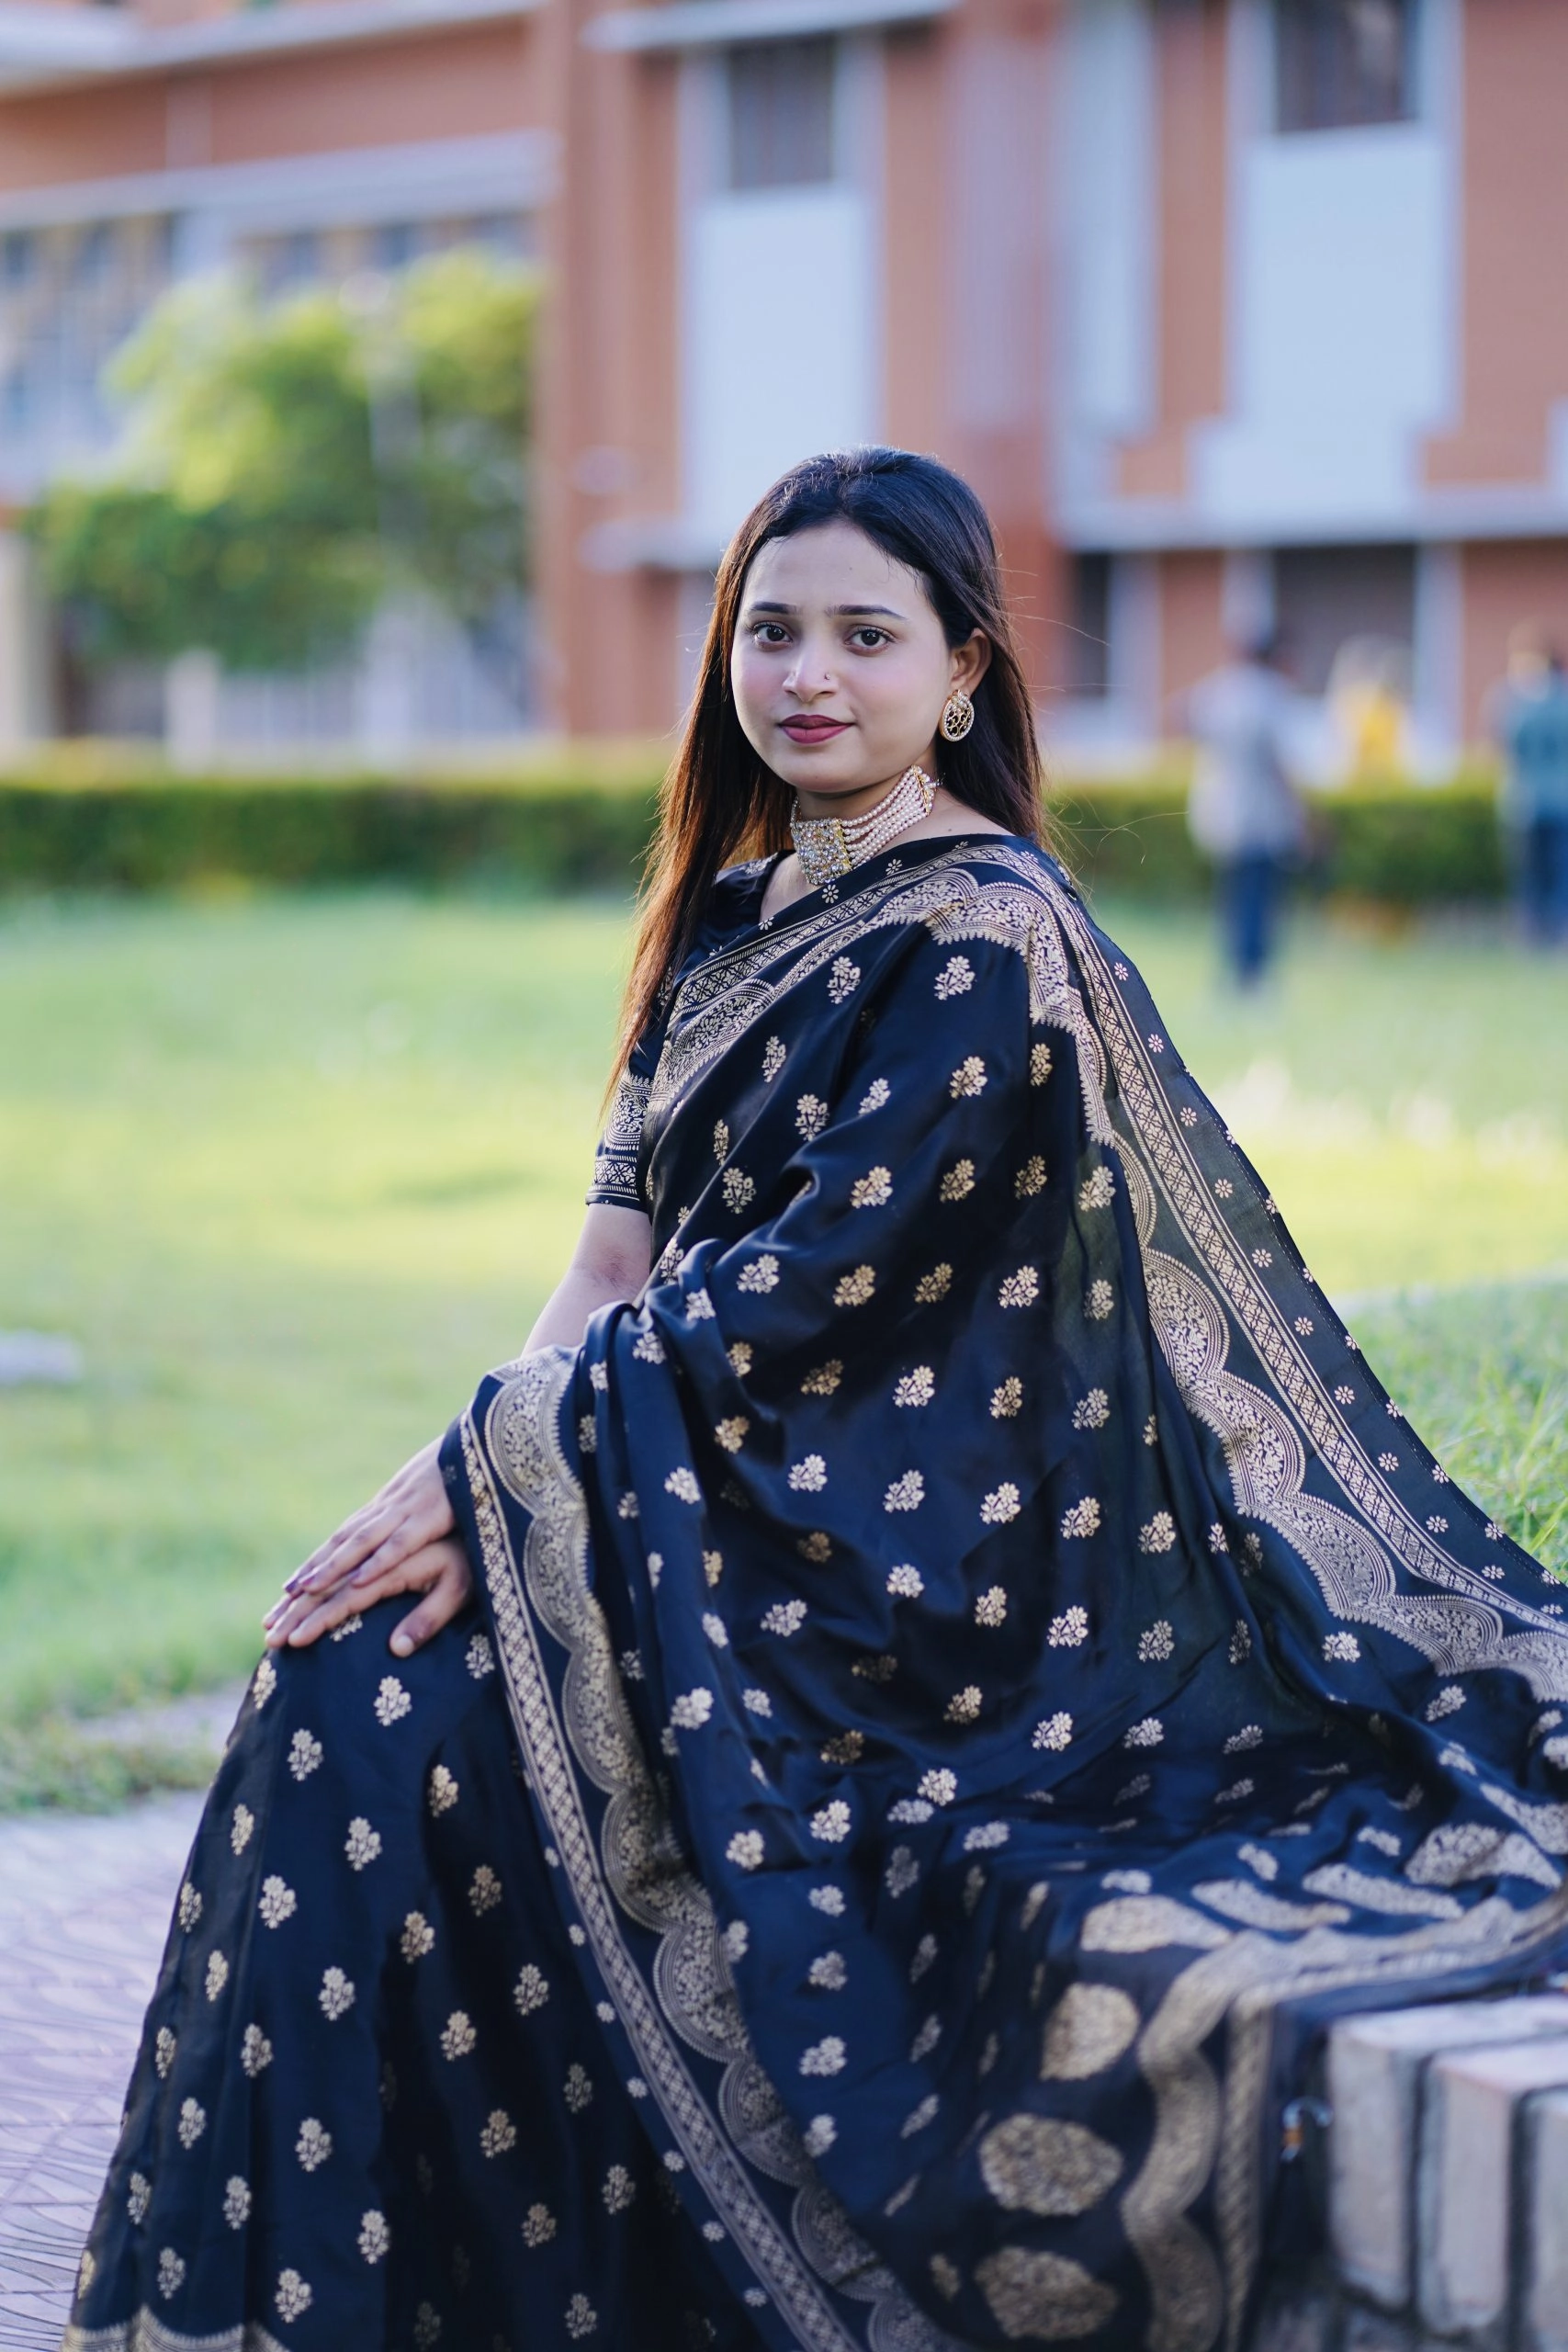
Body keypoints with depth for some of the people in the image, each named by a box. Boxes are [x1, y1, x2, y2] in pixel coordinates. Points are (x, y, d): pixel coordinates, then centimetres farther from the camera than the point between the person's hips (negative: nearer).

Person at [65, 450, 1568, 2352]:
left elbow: (808, 1293, -21)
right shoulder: (741, 911, 12)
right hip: (756, 1485, 8)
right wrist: (491, 1461, -10)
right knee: (344, 1671, -7)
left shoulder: (984, 947, -14)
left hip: (903, 1582, -8)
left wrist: (490, 1469, -21)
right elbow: (624, 1246, 8)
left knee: (395, 1716, -17)